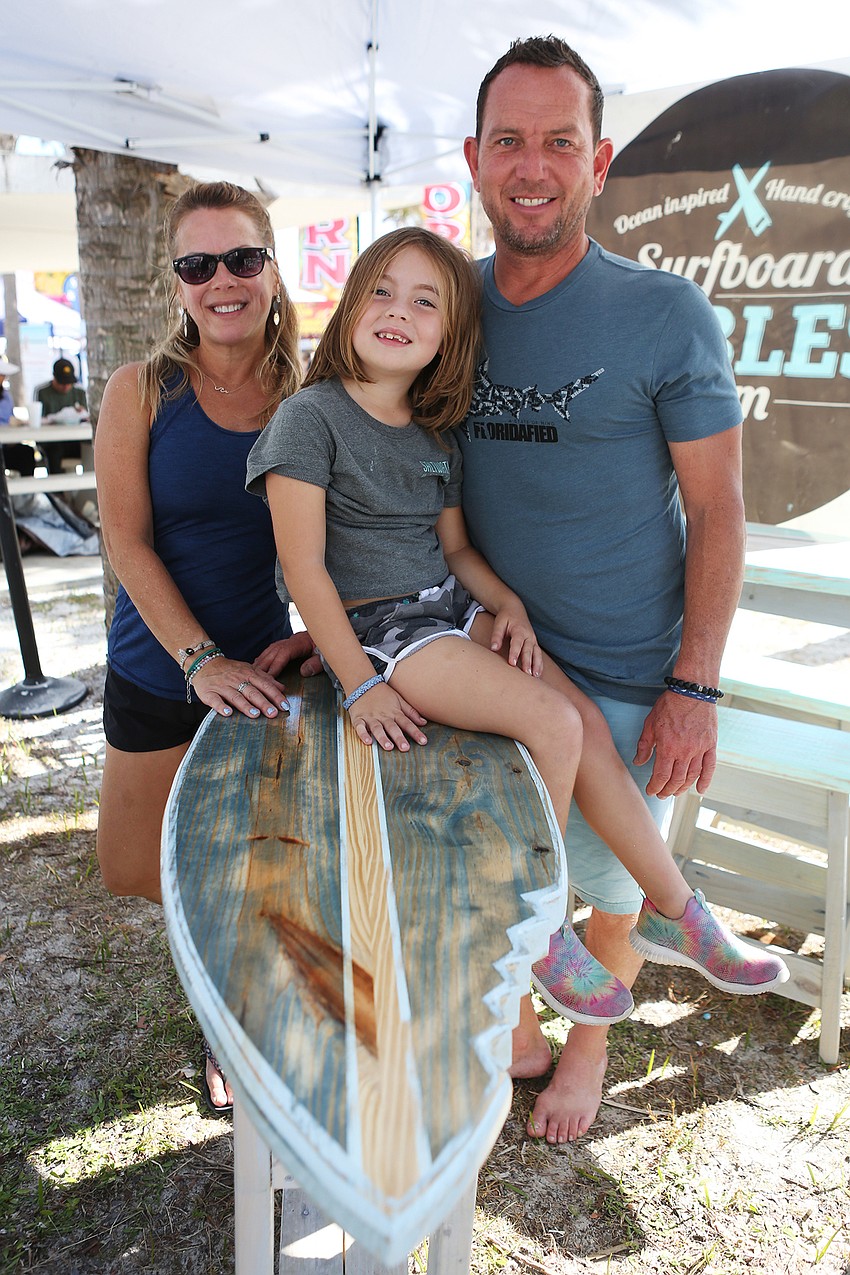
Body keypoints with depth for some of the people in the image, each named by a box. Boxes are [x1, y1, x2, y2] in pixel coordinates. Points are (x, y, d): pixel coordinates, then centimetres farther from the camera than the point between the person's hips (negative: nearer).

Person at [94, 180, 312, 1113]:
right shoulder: (140, 392, -7)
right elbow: (128, 543, -10)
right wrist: (203, 661, -18)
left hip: (265, 668, 0)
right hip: (159, 671, 1)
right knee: (128, 870, 11)